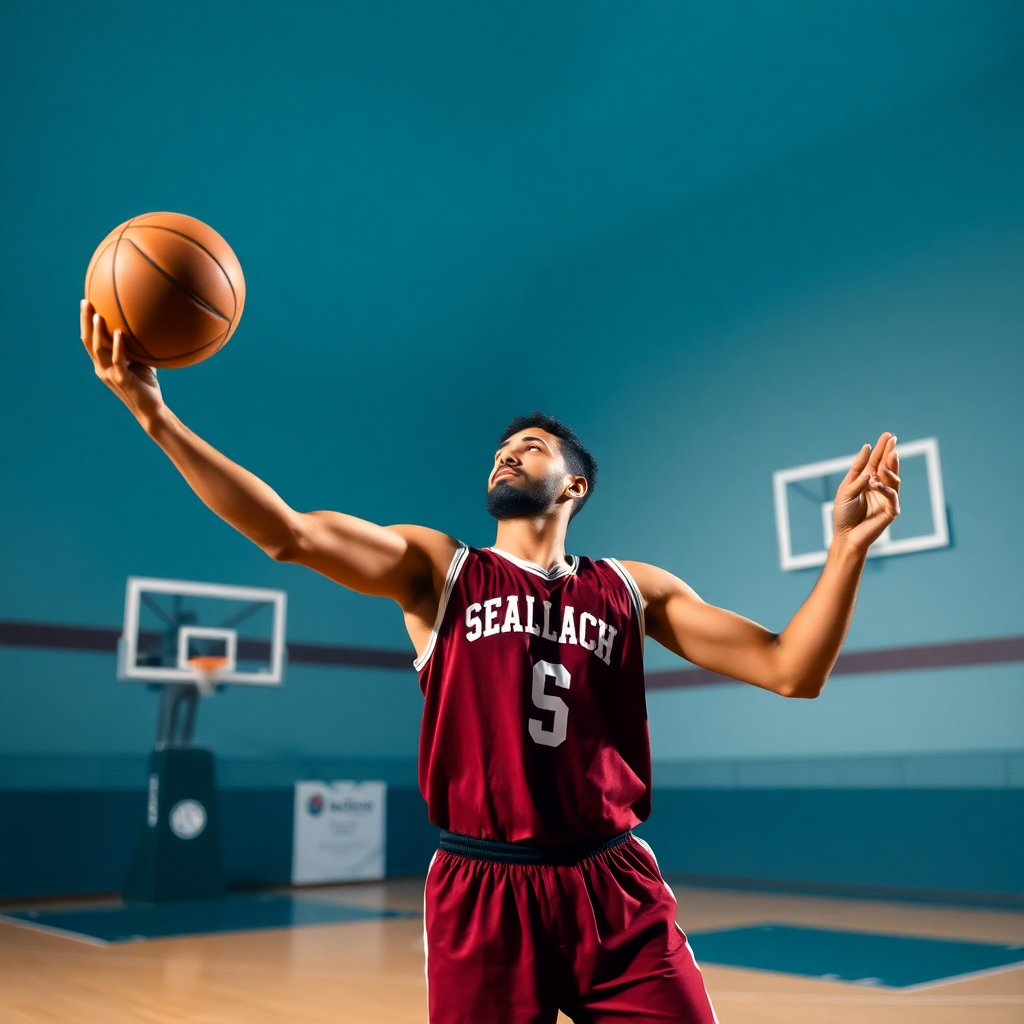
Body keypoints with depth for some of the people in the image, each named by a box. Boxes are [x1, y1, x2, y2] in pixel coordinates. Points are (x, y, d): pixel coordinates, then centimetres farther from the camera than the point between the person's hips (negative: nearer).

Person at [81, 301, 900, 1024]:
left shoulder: (632, 588, 9)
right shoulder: (435, 567, 6)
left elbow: (790, 672, 4)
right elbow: (289, 533, -9)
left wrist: (849, 543, -9)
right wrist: (153, 412, -19)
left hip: (614, 887, 1)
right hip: (482, 890, -1)